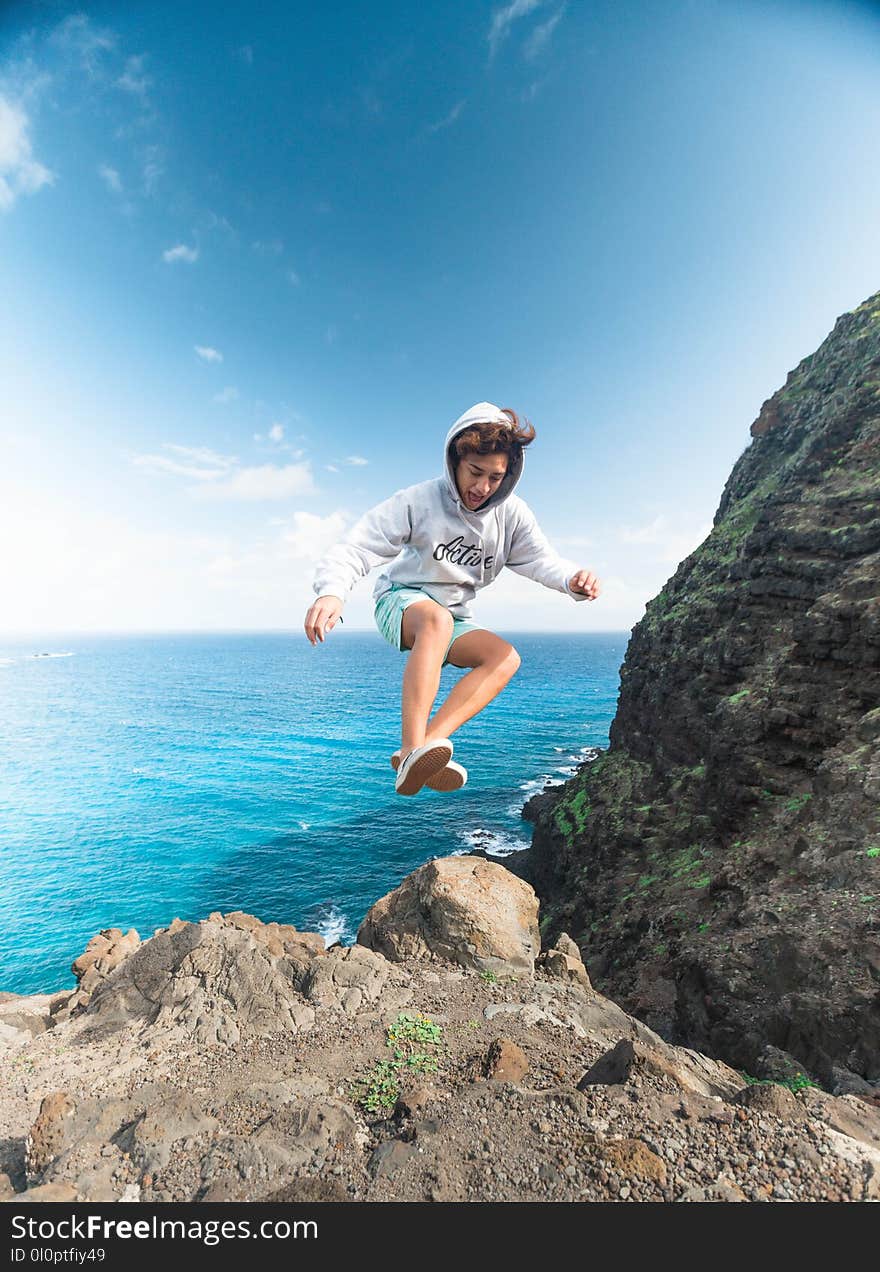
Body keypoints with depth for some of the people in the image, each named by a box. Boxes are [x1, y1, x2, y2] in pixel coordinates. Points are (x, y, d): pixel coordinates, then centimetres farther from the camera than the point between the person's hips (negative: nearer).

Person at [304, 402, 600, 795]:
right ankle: (412, 751, -46)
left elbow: (541, 560, -8)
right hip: (401, 600, -5)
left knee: (505, 658, -22)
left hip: (453, 619, 5)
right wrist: (332, 592, -44)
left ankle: (428, 742, -34)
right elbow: (356, 547, -25)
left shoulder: (512, 514, -6)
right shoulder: (419, 501, -19)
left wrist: (573, 580, -32)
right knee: (436, 618, -40)